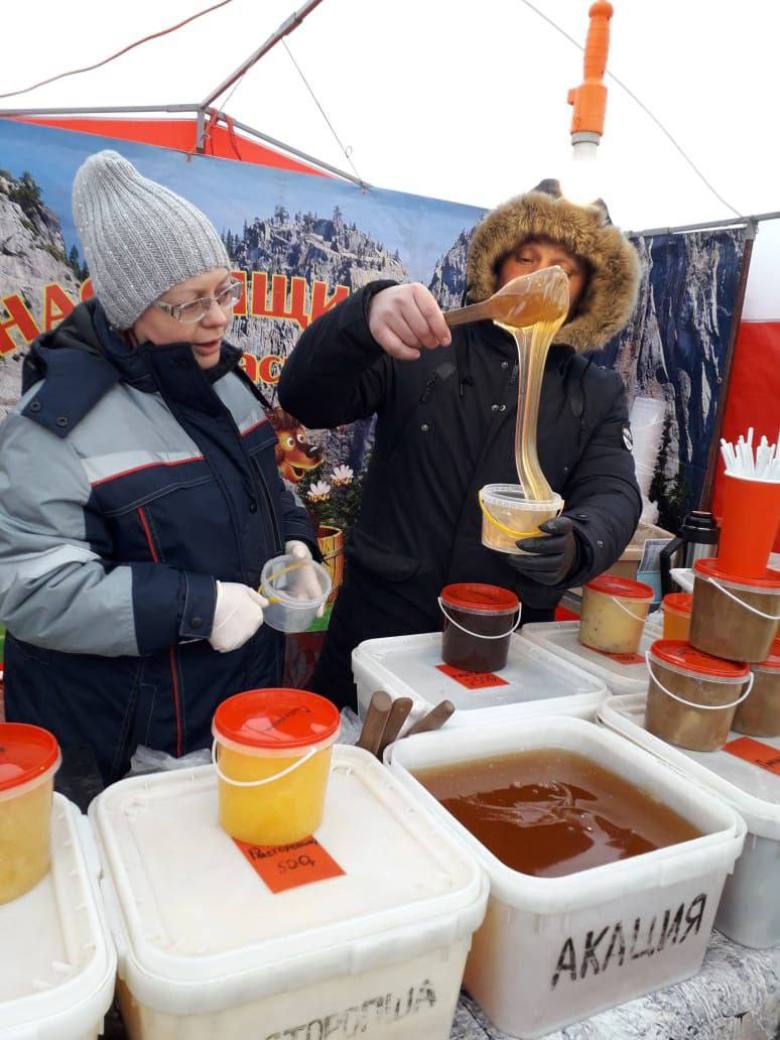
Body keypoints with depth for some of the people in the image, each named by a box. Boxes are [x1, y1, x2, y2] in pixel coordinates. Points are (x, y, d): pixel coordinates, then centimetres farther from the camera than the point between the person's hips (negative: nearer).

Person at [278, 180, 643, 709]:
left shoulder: (599, 393, 6)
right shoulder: (423, 349, -4)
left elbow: (615, 493, -7)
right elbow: (306, 398, -14)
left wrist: (578, 544, -32)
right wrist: (365, 317, -36)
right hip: (383, 619, -1)